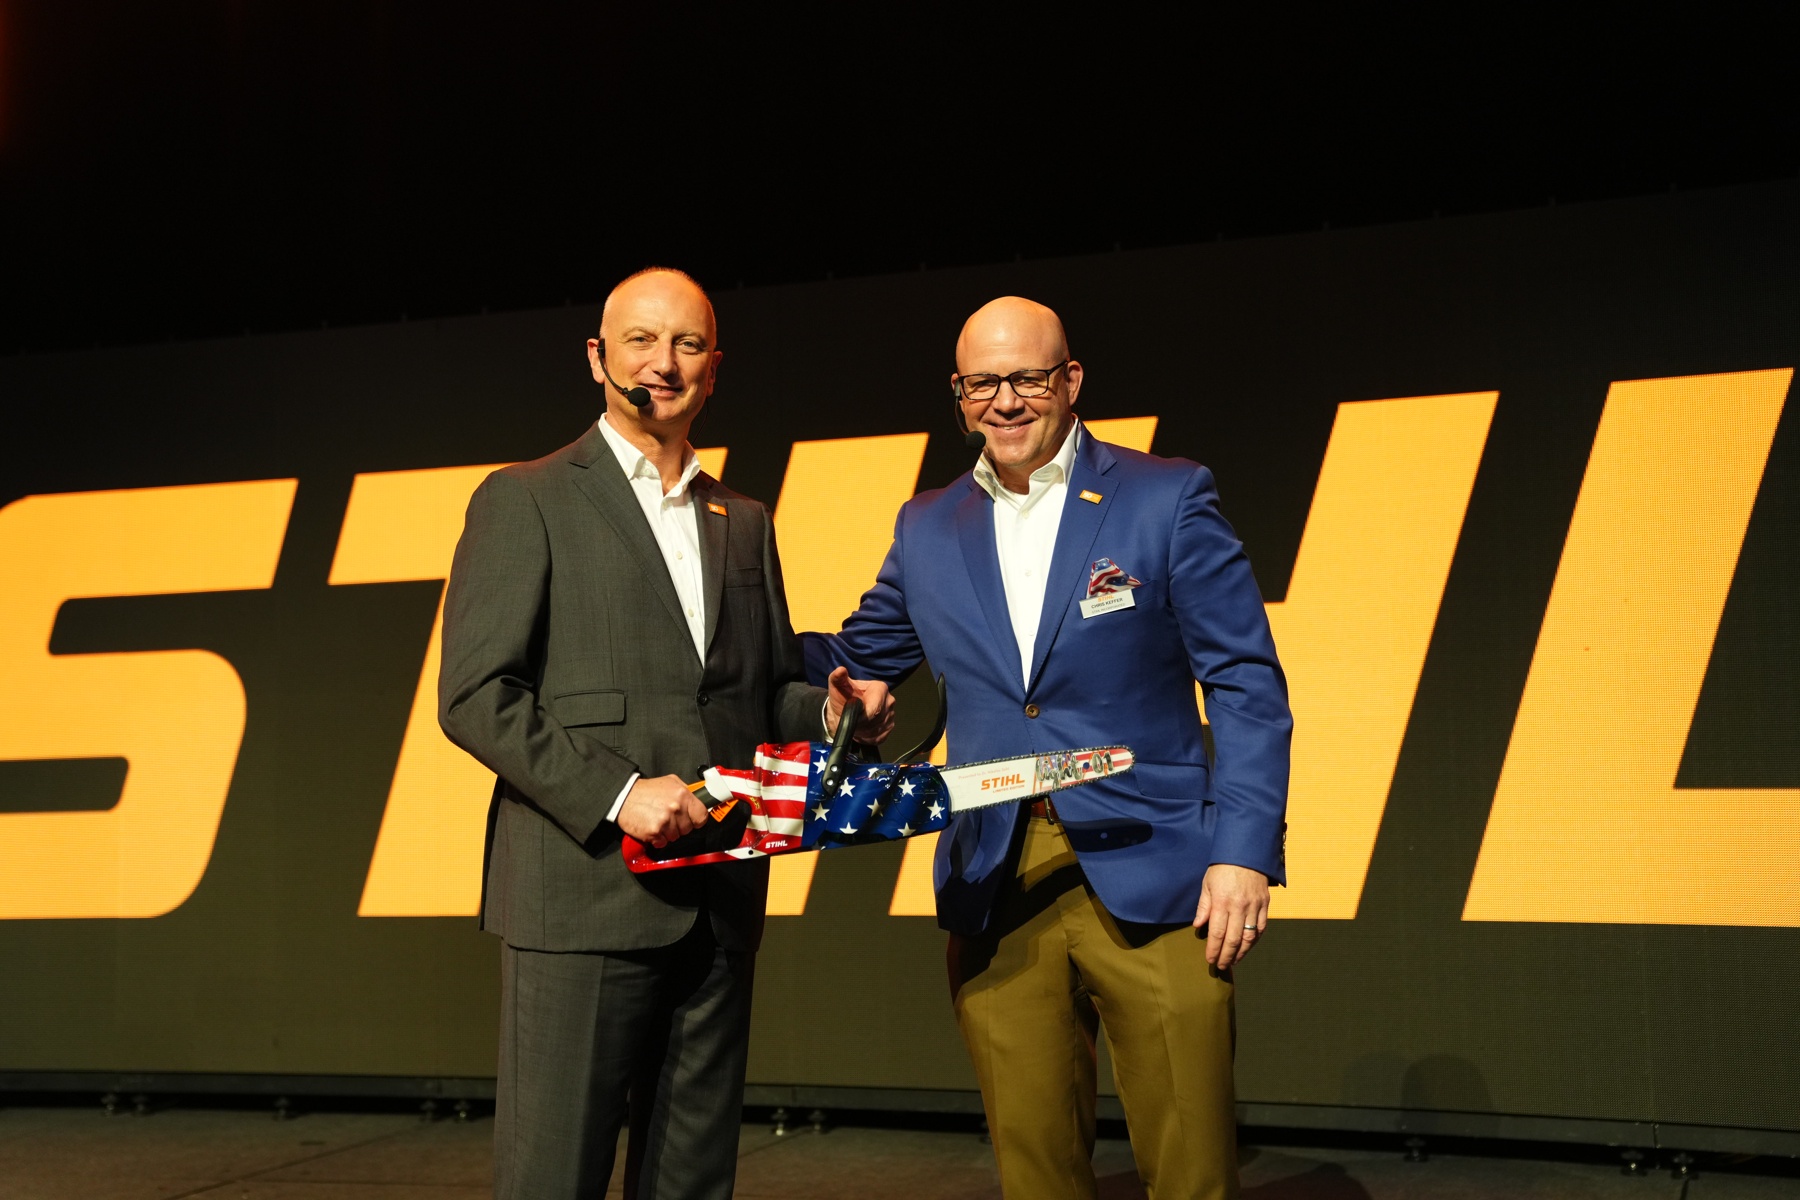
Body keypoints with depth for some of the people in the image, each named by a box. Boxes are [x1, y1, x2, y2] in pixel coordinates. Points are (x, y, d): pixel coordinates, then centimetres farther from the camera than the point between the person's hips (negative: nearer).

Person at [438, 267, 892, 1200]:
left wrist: (828, 708, 1)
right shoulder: (524, 502, 1)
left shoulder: (744, 523, 19)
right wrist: (615, 792, -17)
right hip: (581, 894, -5)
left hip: (720, 903, 6)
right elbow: (475, 697, -7)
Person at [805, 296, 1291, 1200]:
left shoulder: (1168, 499, 0)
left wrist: (1244, 853, -11)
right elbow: (857, 662, 22)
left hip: (1150, 879, -3)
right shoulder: (927, 528, 12)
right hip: (994, 890, 4)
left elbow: (1247, 684, -1)